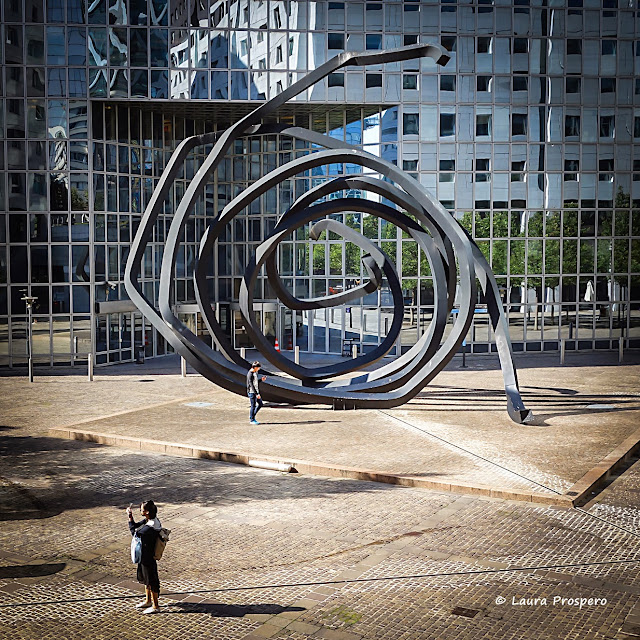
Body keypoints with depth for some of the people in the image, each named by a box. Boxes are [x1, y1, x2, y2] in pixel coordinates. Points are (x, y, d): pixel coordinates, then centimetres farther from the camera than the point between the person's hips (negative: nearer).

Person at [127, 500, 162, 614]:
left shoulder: (150, 527, -30)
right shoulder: (149, 520, -1)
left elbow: (135, 533, -20)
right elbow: (136, 526, 10)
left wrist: (130, 518, -13)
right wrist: (131, 516, -3)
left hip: (148, 558, -10)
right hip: (144, 556, 10)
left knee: (151, 581, 5)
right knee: (146, 579, 25)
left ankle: (155, 606, 19)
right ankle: (148, 601, 42)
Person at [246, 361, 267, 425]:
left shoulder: (255, 372, 11)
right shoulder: (250, 374, -18)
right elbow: (251, 385, -21)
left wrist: (262, 380, 6)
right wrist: (256, 394, -22)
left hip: (256, 391, 9)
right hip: (252, 392, -9)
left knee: (260, 404, 11)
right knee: (253, 406, -2)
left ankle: (252, 416, 23)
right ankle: (251, 420, 10)